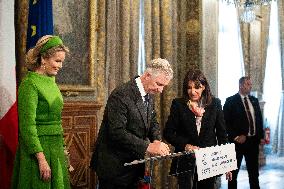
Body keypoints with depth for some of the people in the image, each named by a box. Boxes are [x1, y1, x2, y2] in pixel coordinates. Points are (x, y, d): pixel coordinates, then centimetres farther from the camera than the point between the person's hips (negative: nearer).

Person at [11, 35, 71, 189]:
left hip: (56, 148, 8)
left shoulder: (51, 82, 12)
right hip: (37, 149, -8)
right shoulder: (29, 84, -14)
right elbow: (27, 126, -19)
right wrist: (41, 159, -22)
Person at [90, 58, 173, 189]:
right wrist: (148, 147, -31)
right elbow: (117, 132, -28)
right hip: (115, 166, -8)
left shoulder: (149, 96, 6)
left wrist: (157, 141, -6)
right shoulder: (121, 95, -22)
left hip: (134, 165, 8)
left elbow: (152, 122, 15)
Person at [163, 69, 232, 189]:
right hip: (186, 162, -1)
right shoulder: (178, 105, -1)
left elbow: (222, 134, 7)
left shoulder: (215, 104, 4)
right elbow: (168, 133, 0)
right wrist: (185, 145, -15)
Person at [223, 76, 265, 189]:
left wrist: (261, 136, 6)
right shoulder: (231, 101, -8)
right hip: (238, 141, -5)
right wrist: (235, 137, -15)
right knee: (234, 171, 7)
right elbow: (226, 122, -11)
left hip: (253, 141, 5)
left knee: (254, 171, 14)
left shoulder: (254, 100, 10)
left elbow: (259, 119, 14)